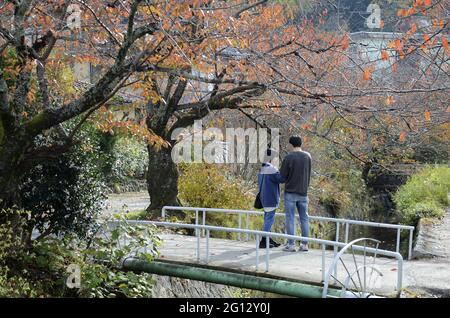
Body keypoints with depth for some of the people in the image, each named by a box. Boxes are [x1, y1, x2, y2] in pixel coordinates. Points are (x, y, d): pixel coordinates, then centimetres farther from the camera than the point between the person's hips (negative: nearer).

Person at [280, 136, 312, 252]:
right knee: (304, 218, 9)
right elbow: (308, 174, 11)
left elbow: (282, 175, -7)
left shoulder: (288, 157, -12)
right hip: (303, 192, 4)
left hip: (290, 192, -4)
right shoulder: (308, 156, 3)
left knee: (290, 218, 1)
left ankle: (291, 244, 0)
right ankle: (304, 244, 9)